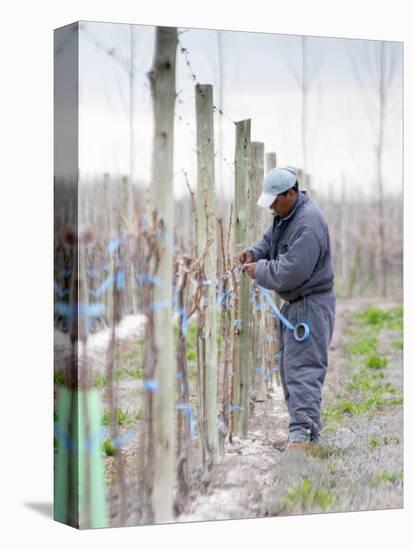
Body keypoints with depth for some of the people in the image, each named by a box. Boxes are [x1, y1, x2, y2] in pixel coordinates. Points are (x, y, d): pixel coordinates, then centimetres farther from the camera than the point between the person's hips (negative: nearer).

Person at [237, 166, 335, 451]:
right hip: (293, 302, 11)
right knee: (289, 366, 13)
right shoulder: (285, 213, 7)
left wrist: (259, 270, -14)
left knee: (302, 368, -13)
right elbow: (270, 240, 22)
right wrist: (254, 252, 1)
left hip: (310, 304, -11)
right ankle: (305, 428, 19)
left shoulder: (309, 223, -25)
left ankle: (303, 433, -14)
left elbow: (290, 272, -27)